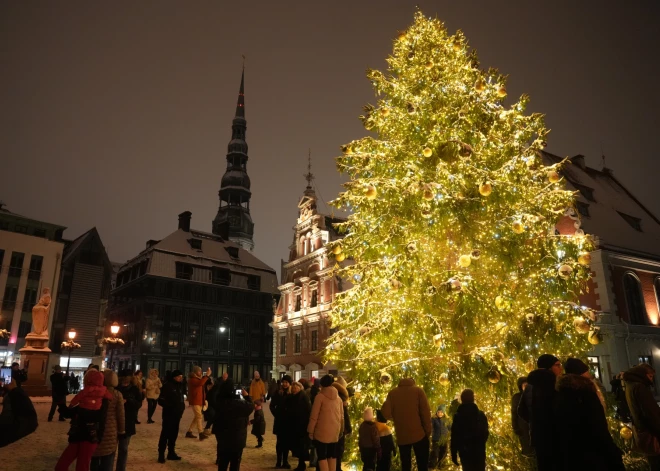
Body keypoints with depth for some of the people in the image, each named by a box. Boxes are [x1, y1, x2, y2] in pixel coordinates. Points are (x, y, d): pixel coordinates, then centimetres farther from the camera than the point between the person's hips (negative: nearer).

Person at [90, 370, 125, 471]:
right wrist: (121, 430, 8)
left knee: (95, 459, 17)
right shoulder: (117, 394, -7)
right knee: (107, 462, 9)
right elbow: (120, 414, -4)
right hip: (110, 431, -1)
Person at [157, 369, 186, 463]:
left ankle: (171, 453, 22)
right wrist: (170, 406, -23)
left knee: (174, 434, 12)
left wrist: (182, 406, 4)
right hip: (168, 414, -6)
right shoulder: (167, 386, -11)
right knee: (165, 434, -3)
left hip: (177, 414, 7)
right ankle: (161, 454, 5)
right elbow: (161, 400, -14)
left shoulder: (180, 386, 10)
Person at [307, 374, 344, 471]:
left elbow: (314, 416, -9)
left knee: (322, 456, 1)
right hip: (335, 431, 6)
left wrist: (311, 430, -3)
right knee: (332, 455, 16)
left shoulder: (320, 396, -8)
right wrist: (341, 430, 21)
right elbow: (341, 416, 13)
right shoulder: (338, 397, 9)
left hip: (322, 431, -5)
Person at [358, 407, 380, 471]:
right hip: (371, 449, -6)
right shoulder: (373, 426, -16)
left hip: (363, 448, 6)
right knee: (371, 466, -1)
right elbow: (376, 440, -14)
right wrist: (378, 451, -8)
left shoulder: (361, 426, 4)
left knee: (366, 465, 17)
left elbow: (360, 438, 11)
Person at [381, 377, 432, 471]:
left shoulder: (392, 393, 3)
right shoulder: (418, 390, 0)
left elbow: (385, 414, -6)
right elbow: (425, 412, -7)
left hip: (402, 436, 2)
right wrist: (428, 430, 2)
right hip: (419, 434, -2)